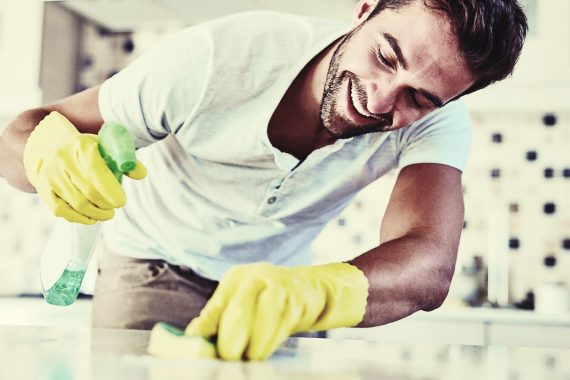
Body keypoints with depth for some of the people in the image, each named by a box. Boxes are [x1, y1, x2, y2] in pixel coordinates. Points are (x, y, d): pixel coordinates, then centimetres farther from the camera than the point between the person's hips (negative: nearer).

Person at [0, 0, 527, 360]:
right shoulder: (221, 56, -30)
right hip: (157, 267, -1)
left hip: (279, 276, 2)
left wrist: (305, 292, -60)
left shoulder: (438, 121, -24)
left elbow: (430, 267, -40)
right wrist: (51, 153, -47)